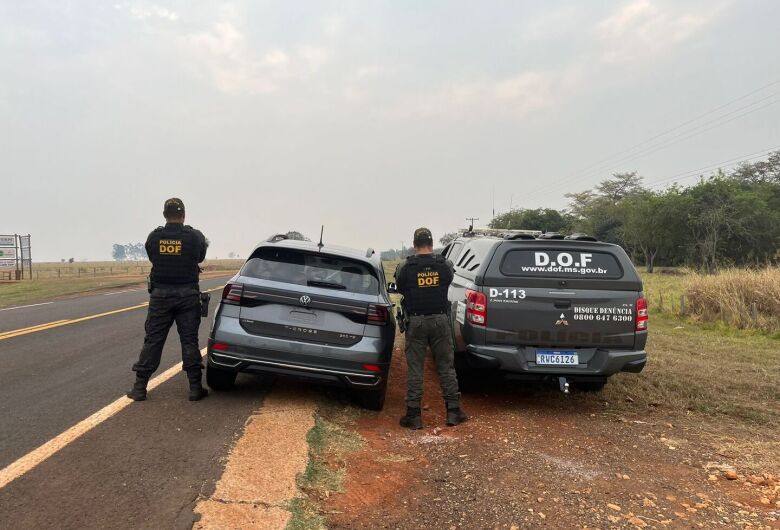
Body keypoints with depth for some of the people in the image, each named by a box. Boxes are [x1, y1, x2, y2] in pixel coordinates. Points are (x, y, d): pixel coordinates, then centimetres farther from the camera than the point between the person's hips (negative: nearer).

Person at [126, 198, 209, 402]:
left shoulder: (154, 237, -4)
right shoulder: (195, 236, -8)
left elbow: (152, 258, 10)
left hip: (160, 295, 1)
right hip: (187, 295, -1)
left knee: (152, 341, 8)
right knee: (189, 341, 4)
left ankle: (140, 388, 12)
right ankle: (195, 388, 7)